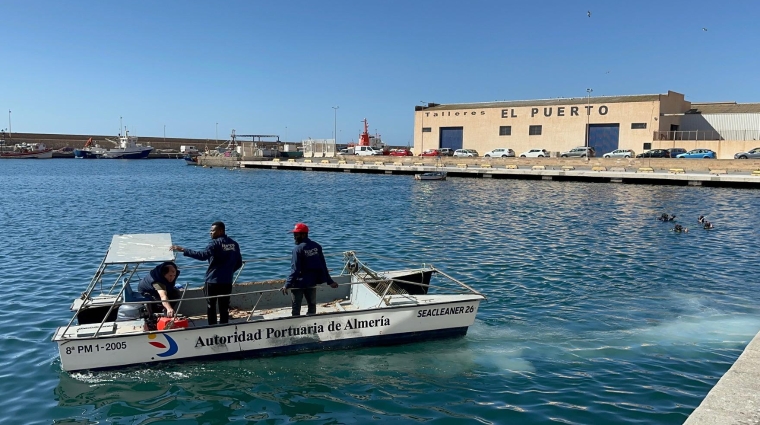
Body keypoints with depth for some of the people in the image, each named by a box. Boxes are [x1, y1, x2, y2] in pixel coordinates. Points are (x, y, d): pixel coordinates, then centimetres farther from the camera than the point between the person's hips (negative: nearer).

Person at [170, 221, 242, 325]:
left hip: (213, 281, -5)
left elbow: (203, 255, -28)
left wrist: (183, 250, -28)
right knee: (224, 308, 11)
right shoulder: (234, 244, 6)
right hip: (227, 282, 5)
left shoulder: (215, 243, -12)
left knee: (211, 307, 8)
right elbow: (239, 263, 12)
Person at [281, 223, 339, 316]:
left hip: (299, 283, -5)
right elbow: (323, 266, 3)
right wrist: (329, 281, 8)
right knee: (312, 306, 19)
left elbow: (295, 270, -21)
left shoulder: (298, 249, -16)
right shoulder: (317, 246, 0)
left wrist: (287, 285, -21)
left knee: (296, 308, 7)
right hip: (312, 282, 5)